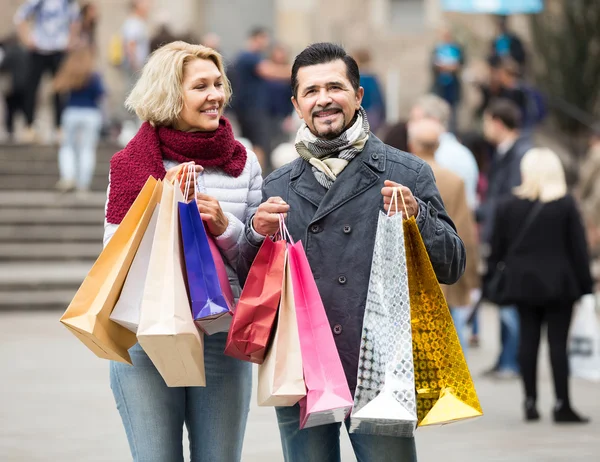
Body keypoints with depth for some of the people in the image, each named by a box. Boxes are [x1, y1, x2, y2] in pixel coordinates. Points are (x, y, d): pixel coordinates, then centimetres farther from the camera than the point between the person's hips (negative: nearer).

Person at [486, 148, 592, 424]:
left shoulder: (508, 205, 1)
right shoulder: (566, 205, -6)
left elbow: (497, 248, 5)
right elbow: (578, 247, -5)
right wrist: (585, 284, 1)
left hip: (523, 284, 3)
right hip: (558, 284, -3)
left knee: (528, 340, 8)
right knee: (558, 342, -1)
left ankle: (530, 401, 8)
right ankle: (562, 405, -2)